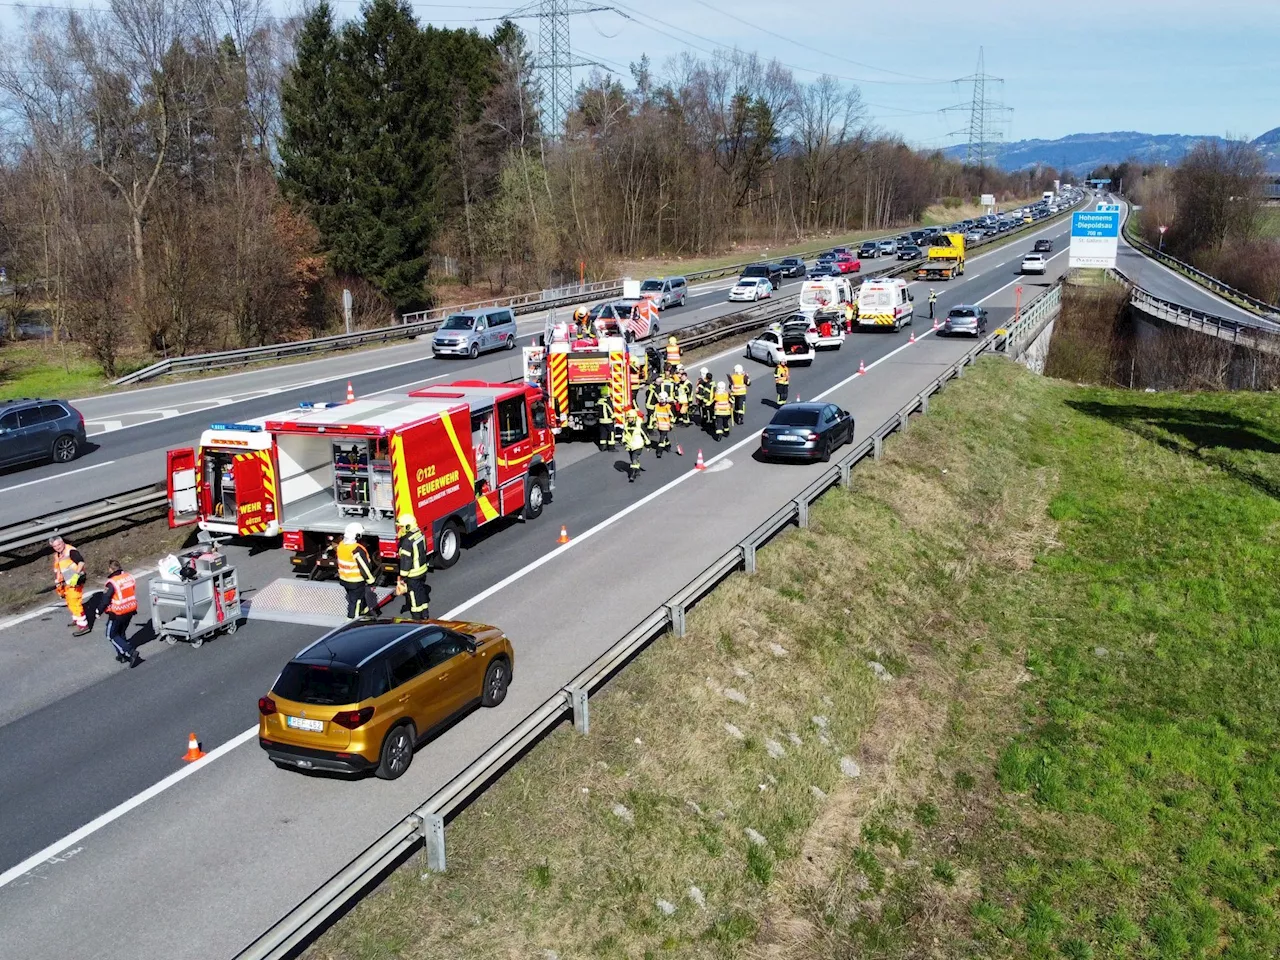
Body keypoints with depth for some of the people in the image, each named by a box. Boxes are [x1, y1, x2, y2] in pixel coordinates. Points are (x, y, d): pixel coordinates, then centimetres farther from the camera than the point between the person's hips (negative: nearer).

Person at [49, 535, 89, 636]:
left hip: (75, 581, -10)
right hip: (66, 582, 10)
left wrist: (76, 575, -34)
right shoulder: (57, 555, 13)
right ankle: (76, 619, 42)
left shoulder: (71, 551, -17)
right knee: (69, 601, 23)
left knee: (74, 602, -14)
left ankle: (83, 625, -13)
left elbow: (81, 562, -28)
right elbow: (57, 569, 23)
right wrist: (57, 582, 19)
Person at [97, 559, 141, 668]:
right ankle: (122, 655, 26)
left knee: (111, 635, 7)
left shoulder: (111, 583, -21)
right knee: (122, 632, 23)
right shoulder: (129, 576, -1)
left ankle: (130, 651, -8)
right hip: (130, 610, 7)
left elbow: (105, 600, -14)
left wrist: (99, 611, 1)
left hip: (117, 614, -7)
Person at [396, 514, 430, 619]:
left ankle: (417, 617, 21)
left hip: (413, 574, -8)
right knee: (421, 591, 20)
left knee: (414, 594, 8)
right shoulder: (420, 534, -3)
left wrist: (403, 576, -14)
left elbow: (406, 560, -23)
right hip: (423, 570, 8)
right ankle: (425, 614, 33)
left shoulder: (407, 542, -28)